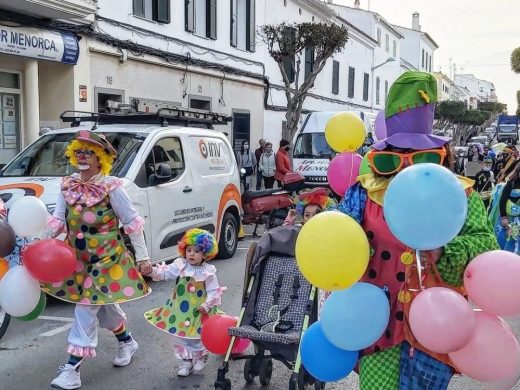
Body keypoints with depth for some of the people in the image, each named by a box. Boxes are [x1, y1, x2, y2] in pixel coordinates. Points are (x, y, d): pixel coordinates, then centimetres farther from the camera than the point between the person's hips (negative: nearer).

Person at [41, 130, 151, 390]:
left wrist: (142, 256, -10)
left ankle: (72, 368, 1)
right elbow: (58, 219, 1)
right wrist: (44, 238, -18)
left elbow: (132, 223, -11)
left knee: (87, 308, -7)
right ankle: (127, 342, 43)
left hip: (107, 258, -6)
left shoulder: (111, 188, -15)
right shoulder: (67, 186, 1)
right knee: (103, 305, 19)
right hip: (78, 258, 6)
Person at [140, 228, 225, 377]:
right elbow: (164, 273, -14)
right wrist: (152, 271, -31)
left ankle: (200, 357, 37)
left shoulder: (208, 272, -11)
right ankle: (186, 361, 27)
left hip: (198, 312, -2)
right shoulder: (179, 265, -7)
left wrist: (207, 305, -17)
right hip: (179, 310, 3)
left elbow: (214, 291, -8)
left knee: (197, 336, 8)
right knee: (179, 335, 9)